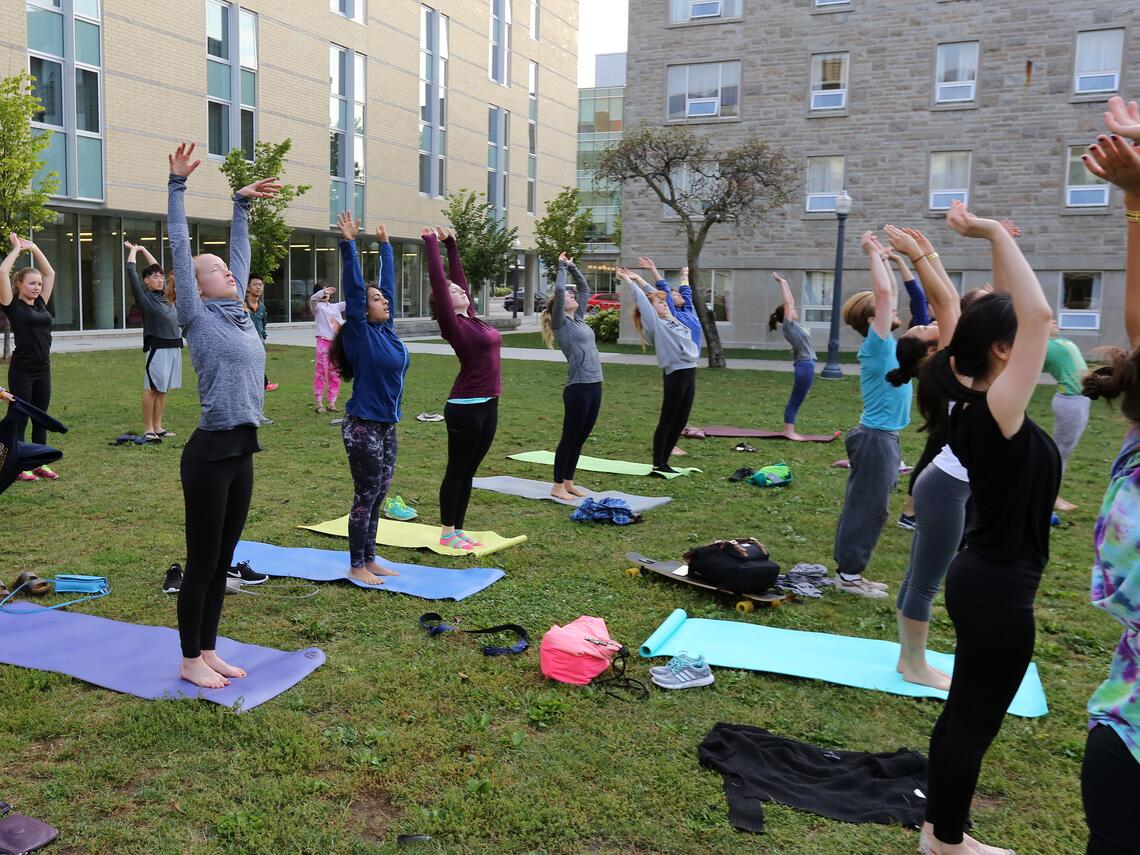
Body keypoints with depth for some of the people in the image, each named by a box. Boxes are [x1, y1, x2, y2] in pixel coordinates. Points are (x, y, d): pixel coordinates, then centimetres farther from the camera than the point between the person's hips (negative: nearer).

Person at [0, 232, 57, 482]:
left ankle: (40, 464, 20)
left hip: (43, 369, 6)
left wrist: (33, 248, 12)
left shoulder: (41, 303, 10)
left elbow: (50, 273, 16)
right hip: (21, 370, -6)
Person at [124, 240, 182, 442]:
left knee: (162, 390, 10)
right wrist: (133, 250, 13)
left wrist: (144, 250, 31)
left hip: (174, 347, 7)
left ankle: (158, 427, 15)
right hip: (157, 348, -7)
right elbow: (131, 271, -1)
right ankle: (148, 429, 2)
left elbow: (156, 268, 28)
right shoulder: (144, 296, -1)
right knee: (152, 389, -2)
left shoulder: (164, 295, 15)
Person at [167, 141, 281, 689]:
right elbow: (181, 251, -8)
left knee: (223, 561, 14)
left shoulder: (238, 314, 11)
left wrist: (243, 204, 27)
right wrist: (177, 187, -9)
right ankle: (190, 660, 16)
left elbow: (241, 253, 21)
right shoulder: (198, 317, -6)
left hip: (241, 453, 7)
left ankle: (208, 651, 26)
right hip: (210, 454, -7)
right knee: (202, 562, 3)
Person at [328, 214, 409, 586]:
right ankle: (356, 566, 11)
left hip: (387, 426, 8)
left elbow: (388, 282, 14)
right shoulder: (360, 334, -11)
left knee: (378, 496, 13)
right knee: (366, 497, 0)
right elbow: (354, 289, -19)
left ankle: (370, 559, 24)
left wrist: (385, 245, 20)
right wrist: (349, 244, -21)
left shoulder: (386, 329, 7)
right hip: (363, 428, -8)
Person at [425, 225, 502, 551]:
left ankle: (458, 529, 22)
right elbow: (439, 282, -14)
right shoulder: (453, 324, -10)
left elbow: (459, 278, 18)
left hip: (487, 406, 8)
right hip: (465, 408, -8)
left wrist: (451, 245, 19)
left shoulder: (473, 318, 11)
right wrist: (432, 244, -11)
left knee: (468, 471, 13)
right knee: (457, 471, 2)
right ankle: (447, 533, 12)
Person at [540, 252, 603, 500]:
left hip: (594, 386, 8)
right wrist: (562, 267, -3)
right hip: (578, 388, -8)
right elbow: (558, 290, -15)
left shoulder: (579, 319, 16)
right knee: (569, 439, -1)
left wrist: (573, 267, 19)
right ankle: (557, 486, 7)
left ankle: (568, 483, 21)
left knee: (580, 439, 12)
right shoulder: (561, 324, -5)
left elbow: (585, 289, 24)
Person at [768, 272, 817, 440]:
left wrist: (785, 283, 21)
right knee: (795, 400, -6)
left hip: (807, 366, 9)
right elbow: (787, 302, -7)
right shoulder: (788, 325, -7)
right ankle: (788, 431, -4)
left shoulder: (793, 325, 14)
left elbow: (791, 302, 20)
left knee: (796, 400, 8)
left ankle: (789, 431, 11)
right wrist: (782, 283, -1)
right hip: (804, 366, -9)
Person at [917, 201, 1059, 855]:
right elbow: (1041, 315, -32)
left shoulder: (979, 403, 2)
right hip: (999, 591, -9)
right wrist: (996, 234, -25)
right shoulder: (996, 411, -23)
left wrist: (999, 243, 7)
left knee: (964, 713, 20)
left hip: (983, 580, 9)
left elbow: (1020, 315, 13)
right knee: (975, 722, 7)